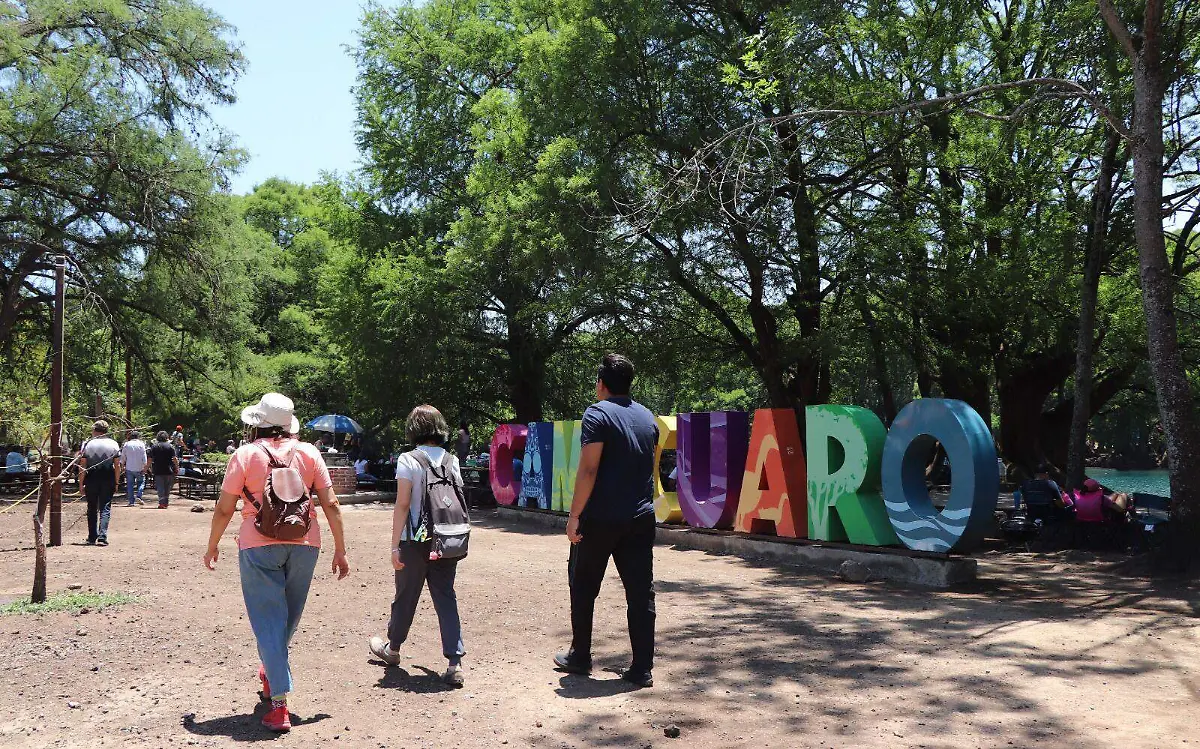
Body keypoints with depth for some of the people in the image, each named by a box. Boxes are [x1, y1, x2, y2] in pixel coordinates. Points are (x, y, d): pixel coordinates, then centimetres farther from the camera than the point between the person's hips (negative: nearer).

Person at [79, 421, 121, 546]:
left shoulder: (87, 444, -2)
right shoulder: (113, 444, 0)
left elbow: (82, 466, -3)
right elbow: (117, 465, 0)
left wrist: (81, 483, 3)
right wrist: (116, 482, 7)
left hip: (91, 480, 0)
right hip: (108, 480, 0)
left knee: (92, 509, 13)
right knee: (105, 508, 1)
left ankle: (92, 537, 21)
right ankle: (102, 537, -11)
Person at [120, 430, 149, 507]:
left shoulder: (126, 444, 3)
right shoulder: (141, 444, -4)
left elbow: (123, 457, 7)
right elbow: (144, 457, -7)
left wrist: (122, 464, 20)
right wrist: (145, 467, -3)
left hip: (129, 468, 2)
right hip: (139, 468, -2)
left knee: (130, 485, 6)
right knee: (141, 482, 12)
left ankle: (131, 501, 5)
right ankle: (138, 497, -7)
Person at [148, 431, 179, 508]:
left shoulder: (154, 447, 3)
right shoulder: (170, 446, -1)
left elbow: (150, 459, 2)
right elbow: (174, 459, -6)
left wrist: (151, 468, 13)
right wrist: (177, 468, 2)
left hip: (158, 471, 0)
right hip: (169, 471, 0)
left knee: (160, 488, 1)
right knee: (167, 488, 12)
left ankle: (162, 502, -11)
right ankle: (166, 502, 17)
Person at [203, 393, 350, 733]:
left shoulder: (246, 455, -5)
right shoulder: (308, 453, 1)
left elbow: (224, 509, -4)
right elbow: (331, 505, -2)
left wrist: (212, 546, 12)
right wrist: (340, 550, 6)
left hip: (258, 545, -3)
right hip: (304, 545, 3)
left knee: (268, 621, 3)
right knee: (289, 618, 22)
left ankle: (279, 704, -1)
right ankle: (272, 672, 46)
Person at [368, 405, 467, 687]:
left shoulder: (408, 460, -9)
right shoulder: (452, 460, 3)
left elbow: (402, 505, -12)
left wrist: (395, 545, -9)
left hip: (415, 541, -3)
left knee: (405, 597, 15)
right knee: (446, 598, 6)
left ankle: (392, 648, 38)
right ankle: (454, 664, -1)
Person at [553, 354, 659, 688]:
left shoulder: (598, 413, -9)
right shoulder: (647, 417, 11)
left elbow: (588, 470, -16)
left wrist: (574, 515, -13)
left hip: (599, 519, -5)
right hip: (641, 519, 5)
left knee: (583, 587, 12)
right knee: (641, 592, 5)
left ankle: (580, 657, 22)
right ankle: (642, 669, 6)